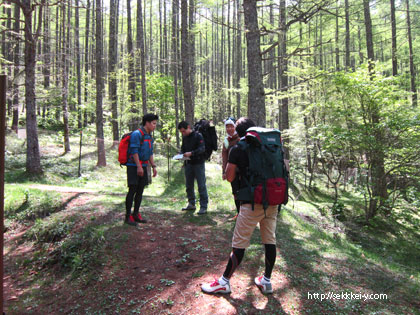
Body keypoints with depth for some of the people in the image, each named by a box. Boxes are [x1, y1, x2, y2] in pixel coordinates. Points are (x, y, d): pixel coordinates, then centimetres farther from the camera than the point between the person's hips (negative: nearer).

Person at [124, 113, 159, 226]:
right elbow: (134, 151, -17)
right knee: (132, 190, -7)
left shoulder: (149, 136, 15)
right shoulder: (137, 134, -11)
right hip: (133, 166, -8)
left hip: (143, 167, 8)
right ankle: (128, 217, -1)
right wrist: (139, 166, -20)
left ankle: (136, 215, 16)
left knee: (140, 191, 8)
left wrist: (154, 166, 14)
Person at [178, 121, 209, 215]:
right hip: (188, 164, 7)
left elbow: (202, 149, -18)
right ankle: (191, 204, 27)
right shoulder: (184, 137, 11)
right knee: (189, 185, 13)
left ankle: (203, 207, 2)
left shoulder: (198, 135, -10)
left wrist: (191, 153, -30)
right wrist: (181, 154, -4)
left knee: (201, 185, -3)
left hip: (198, 164, -7)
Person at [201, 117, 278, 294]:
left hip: (252, 202, -5)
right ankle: (266, 281, 26)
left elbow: (230, 177, 2)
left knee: (239, 243, 3)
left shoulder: (238, 149, -5)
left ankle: (224, 282, 16)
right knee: (270, 240, 14)